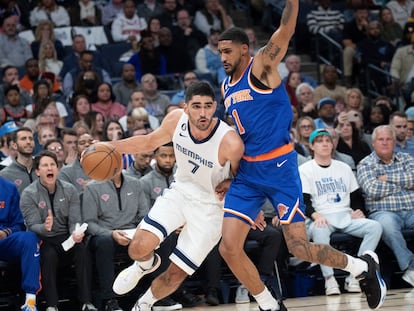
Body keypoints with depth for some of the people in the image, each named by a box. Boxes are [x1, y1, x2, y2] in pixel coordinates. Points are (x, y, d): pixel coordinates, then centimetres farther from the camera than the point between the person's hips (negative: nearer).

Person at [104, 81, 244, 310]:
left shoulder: (231, 143, -31)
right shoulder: (176, 120, -17)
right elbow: (150, 142, 4)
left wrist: (229, 184, -32)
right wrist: (110, 146, -7)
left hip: (209, 206, -3)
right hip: (180, 191, 3)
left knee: (175, 275, 1)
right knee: (139, 248, -15)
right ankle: (146, 265, 25)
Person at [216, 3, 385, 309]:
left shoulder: (261, 66, -6)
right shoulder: (226, 86, 14)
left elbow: (286, 29, -20)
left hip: (279, 167, -7)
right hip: (246, 172, 7)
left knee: (299, 247, -7)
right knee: (229, 248, -5)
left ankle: (364, 267, 17)